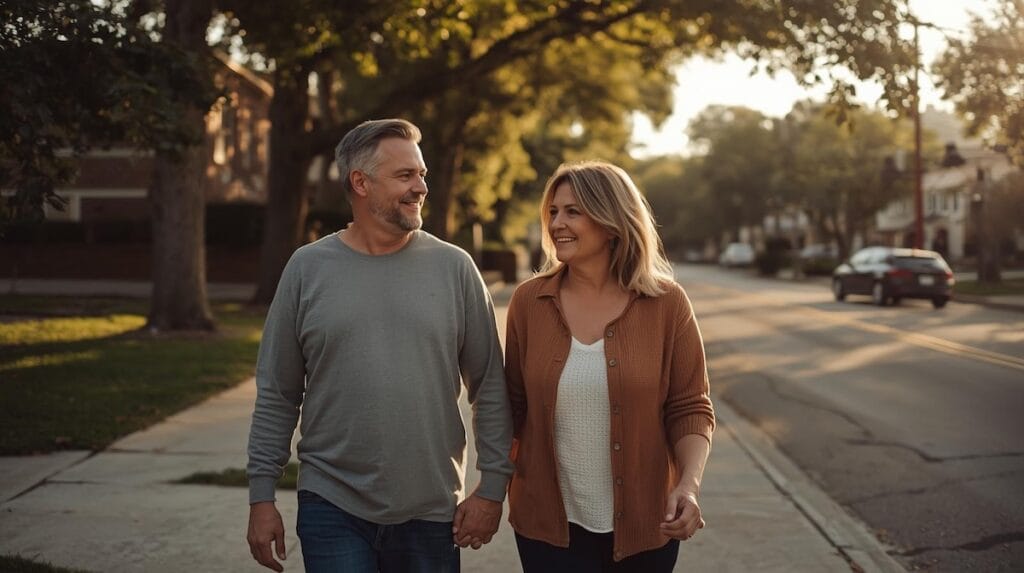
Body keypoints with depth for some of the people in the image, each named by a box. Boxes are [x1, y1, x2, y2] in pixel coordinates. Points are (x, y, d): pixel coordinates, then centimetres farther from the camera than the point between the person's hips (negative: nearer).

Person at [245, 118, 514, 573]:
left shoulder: (454, 267, 0)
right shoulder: (308, 268, 0)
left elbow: (490, 388, 2)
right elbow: (277, 395, 3)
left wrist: (492, 487, -2)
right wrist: (261, 495, 1)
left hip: (432, 513, 1)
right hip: (332, 508, 0)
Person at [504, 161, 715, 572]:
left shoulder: (666, 303, -7)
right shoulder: (529, 301, -3)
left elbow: (690, 409, -4)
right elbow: (514, 406, 5)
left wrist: (688, 485, -18)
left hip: (644, 525, 0)